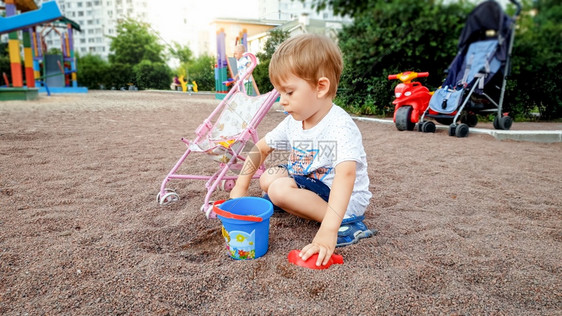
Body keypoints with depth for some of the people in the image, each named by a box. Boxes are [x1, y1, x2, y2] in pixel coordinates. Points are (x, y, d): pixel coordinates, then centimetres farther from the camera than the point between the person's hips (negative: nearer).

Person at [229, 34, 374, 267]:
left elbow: (345, 176, -41)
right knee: (268, 178, -2)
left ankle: (345, 223, -21)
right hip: (309, 183, 7)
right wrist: (240, 189, 3)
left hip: (345, 199, -7)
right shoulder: (293, 122, -4)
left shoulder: (341, 127, -28)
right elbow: (261, 148, 7)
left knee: (280, 189, -25)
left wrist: (328, 232, -49)